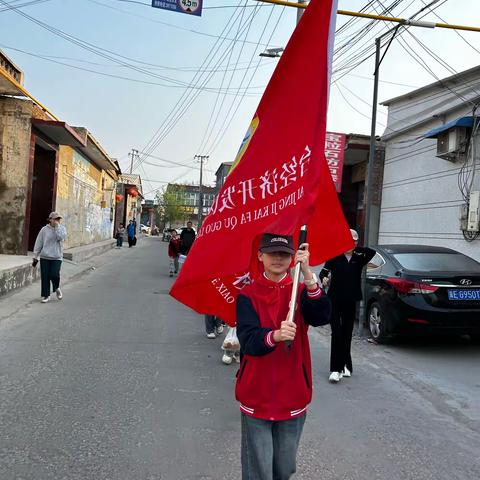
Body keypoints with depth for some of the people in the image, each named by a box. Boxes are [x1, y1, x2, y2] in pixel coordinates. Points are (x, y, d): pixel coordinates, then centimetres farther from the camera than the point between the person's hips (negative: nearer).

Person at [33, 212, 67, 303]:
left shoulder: (62, 228, 3)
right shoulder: (44, 229, 2)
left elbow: (61, 237, -18)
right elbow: (38, 243, 5)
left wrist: (57, 226, -14)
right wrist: (35, 257, 4)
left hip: (57, 257, -1)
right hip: (44, 257, 1)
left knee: (54, 275, -13)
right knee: (45, 277, 1)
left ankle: (57, 288, 18)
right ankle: (46, 295, 14)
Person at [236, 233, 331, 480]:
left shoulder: (300, 291, 0)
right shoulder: (248, 295, -5)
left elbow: (322, 317, -21)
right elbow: (247, 340, -19)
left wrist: (308, 275, -33)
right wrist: (275, 335, -40)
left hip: (293, 396, 2)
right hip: (257, 396, -2)